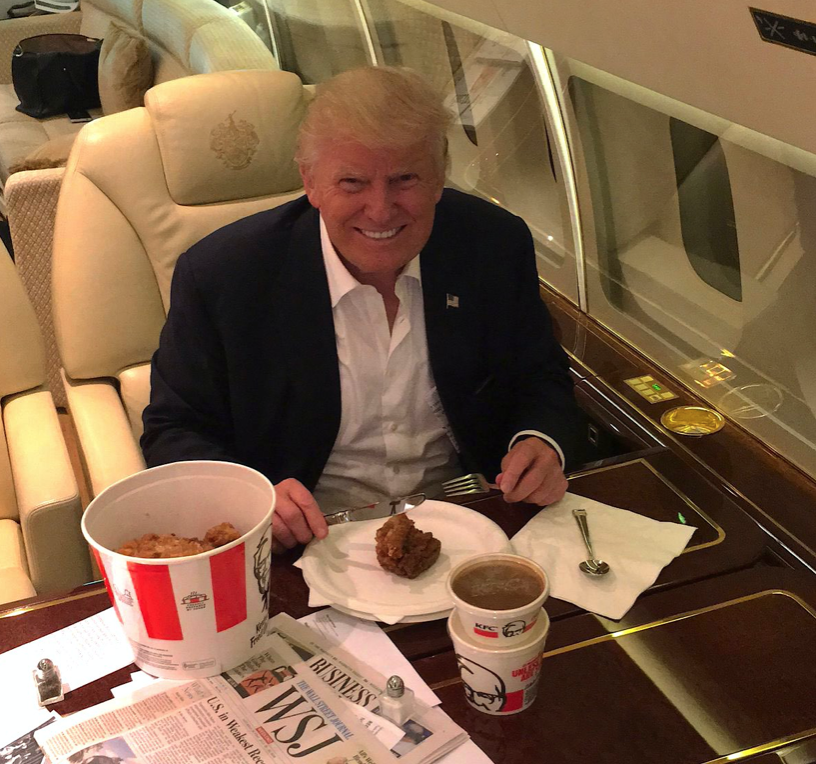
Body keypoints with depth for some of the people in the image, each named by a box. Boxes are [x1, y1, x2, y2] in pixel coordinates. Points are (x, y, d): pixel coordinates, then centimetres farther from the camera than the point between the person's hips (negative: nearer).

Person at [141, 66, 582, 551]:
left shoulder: (498, 245, -5)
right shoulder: (220, 274, -13)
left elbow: (542, 383, 8)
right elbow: (174, 430, -4)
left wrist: (543, 445, -15)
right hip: (310, 542, -1)